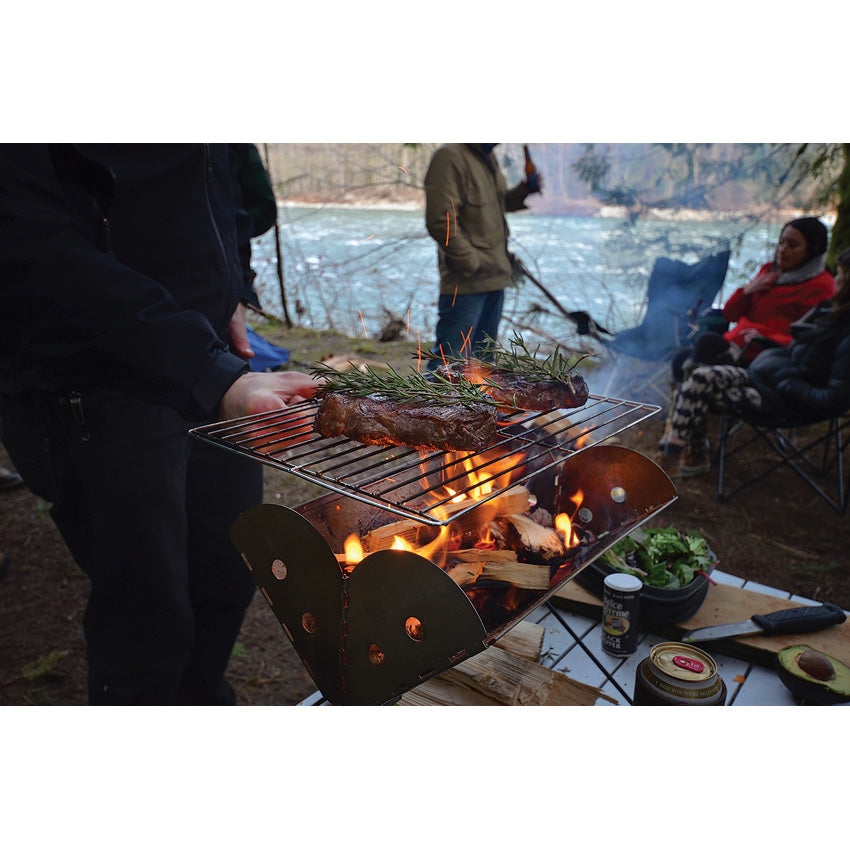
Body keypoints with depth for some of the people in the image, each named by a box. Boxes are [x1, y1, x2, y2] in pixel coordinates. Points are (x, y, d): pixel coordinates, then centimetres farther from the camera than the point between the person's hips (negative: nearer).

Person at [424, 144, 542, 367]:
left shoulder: (488, 157, 14)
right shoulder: (449, 158, -15)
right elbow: (440, 221, -21)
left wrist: (525, 190, 6)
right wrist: (472, 263, -18)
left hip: (495, 278, 9)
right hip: (466, 282, -9)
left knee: (484, 355, 18)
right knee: (451, 357, -7)